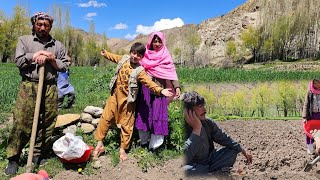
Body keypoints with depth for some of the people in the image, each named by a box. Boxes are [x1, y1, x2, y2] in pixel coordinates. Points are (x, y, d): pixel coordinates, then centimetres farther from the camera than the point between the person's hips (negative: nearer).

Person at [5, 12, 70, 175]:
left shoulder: (57, 45, 16)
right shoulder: (24, 40, 11)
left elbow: (65, 66, 12)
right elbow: (19, 61, 0)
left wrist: (52, 60, -4)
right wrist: (35, 56, -5)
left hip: (50, 88, 3)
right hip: (28, 86, -2)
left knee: (47, 123, 2)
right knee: (21, 122, -7)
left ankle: (38, 156, 16)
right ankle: (13, 159, 4)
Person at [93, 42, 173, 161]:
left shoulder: (139, 71, -18)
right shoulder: (124, 59, -2)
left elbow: (149, 83, -29)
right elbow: (114, 57, 20)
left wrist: (161, 90, -45)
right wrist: (105, 53, 36)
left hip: (127, 100, -4)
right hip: (115, 95, 5)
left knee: (126, 124, 6)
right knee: (105, 118, 7)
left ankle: (123, 149, 23)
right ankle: (99, 143, 22)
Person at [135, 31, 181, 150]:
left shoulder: (165, 56, 3)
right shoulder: (145, 54, 10)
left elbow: (172, 73, -5)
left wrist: (177, 87, -17)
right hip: (145, 88, 3)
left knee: (157, 113, -3)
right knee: (144, 113, 5)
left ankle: (155, 143, 5)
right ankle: (143, 140, 19)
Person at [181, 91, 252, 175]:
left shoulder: (208, 123, -5)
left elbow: (224, 138, 6)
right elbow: (185, 157, -37)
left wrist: (244, 152, 4)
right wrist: (196, 129, -36)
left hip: (208, 159, 6)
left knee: (232, 152, 1)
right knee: (186, 170, -38)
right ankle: (218, 171, -12)